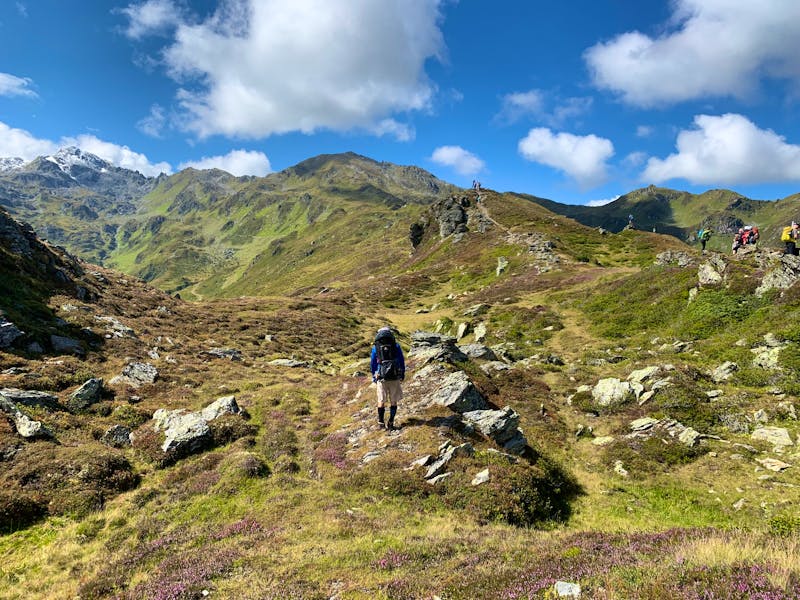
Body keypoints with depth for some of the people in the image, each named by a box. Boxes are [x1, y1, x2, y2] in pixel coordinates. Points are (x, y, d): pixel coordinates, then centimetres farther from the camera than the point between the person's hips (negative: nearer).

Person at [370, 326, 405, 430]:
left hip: (381, 379, 1)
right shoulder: (396, 346, 0)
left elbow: (372, 364, 8)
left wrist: (374, 376, 21)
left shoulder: (375, 348, 2)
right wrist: (402, 374, 20)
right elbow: (402, 362, 6)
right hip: (395, 378, 0)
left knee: (381, 401, 11)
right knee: (393, 401, 10)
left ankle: (380, 423, 12)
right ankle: (391, 423, 9)